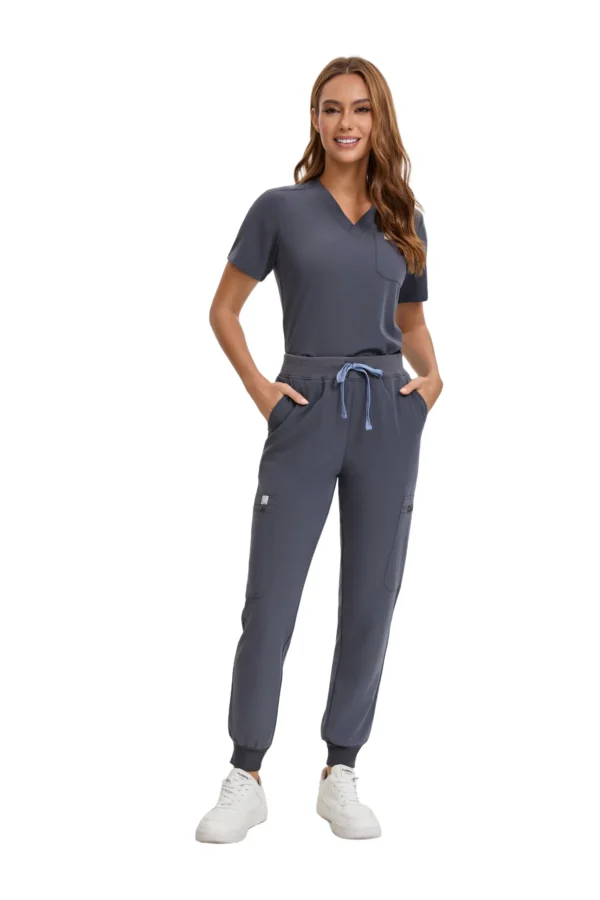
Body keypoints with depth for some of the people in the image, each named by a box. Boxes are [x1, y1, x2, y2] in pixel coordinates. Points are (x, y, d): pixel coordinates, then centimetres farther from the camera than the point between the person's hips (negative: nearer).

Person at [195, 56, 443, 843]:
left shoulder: (405, 220, 11)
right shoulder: (281, 208, 2)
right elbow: (224, 310, 7)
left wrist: (433, 375, 2)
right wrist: (258, 389, -5)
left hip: (388, 418, 3)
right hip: (306, 416, -3)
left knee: (370, 603, 6)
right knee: (269, 604, -3)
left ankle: (341, 777, 18)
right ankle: (246, 781, 10)